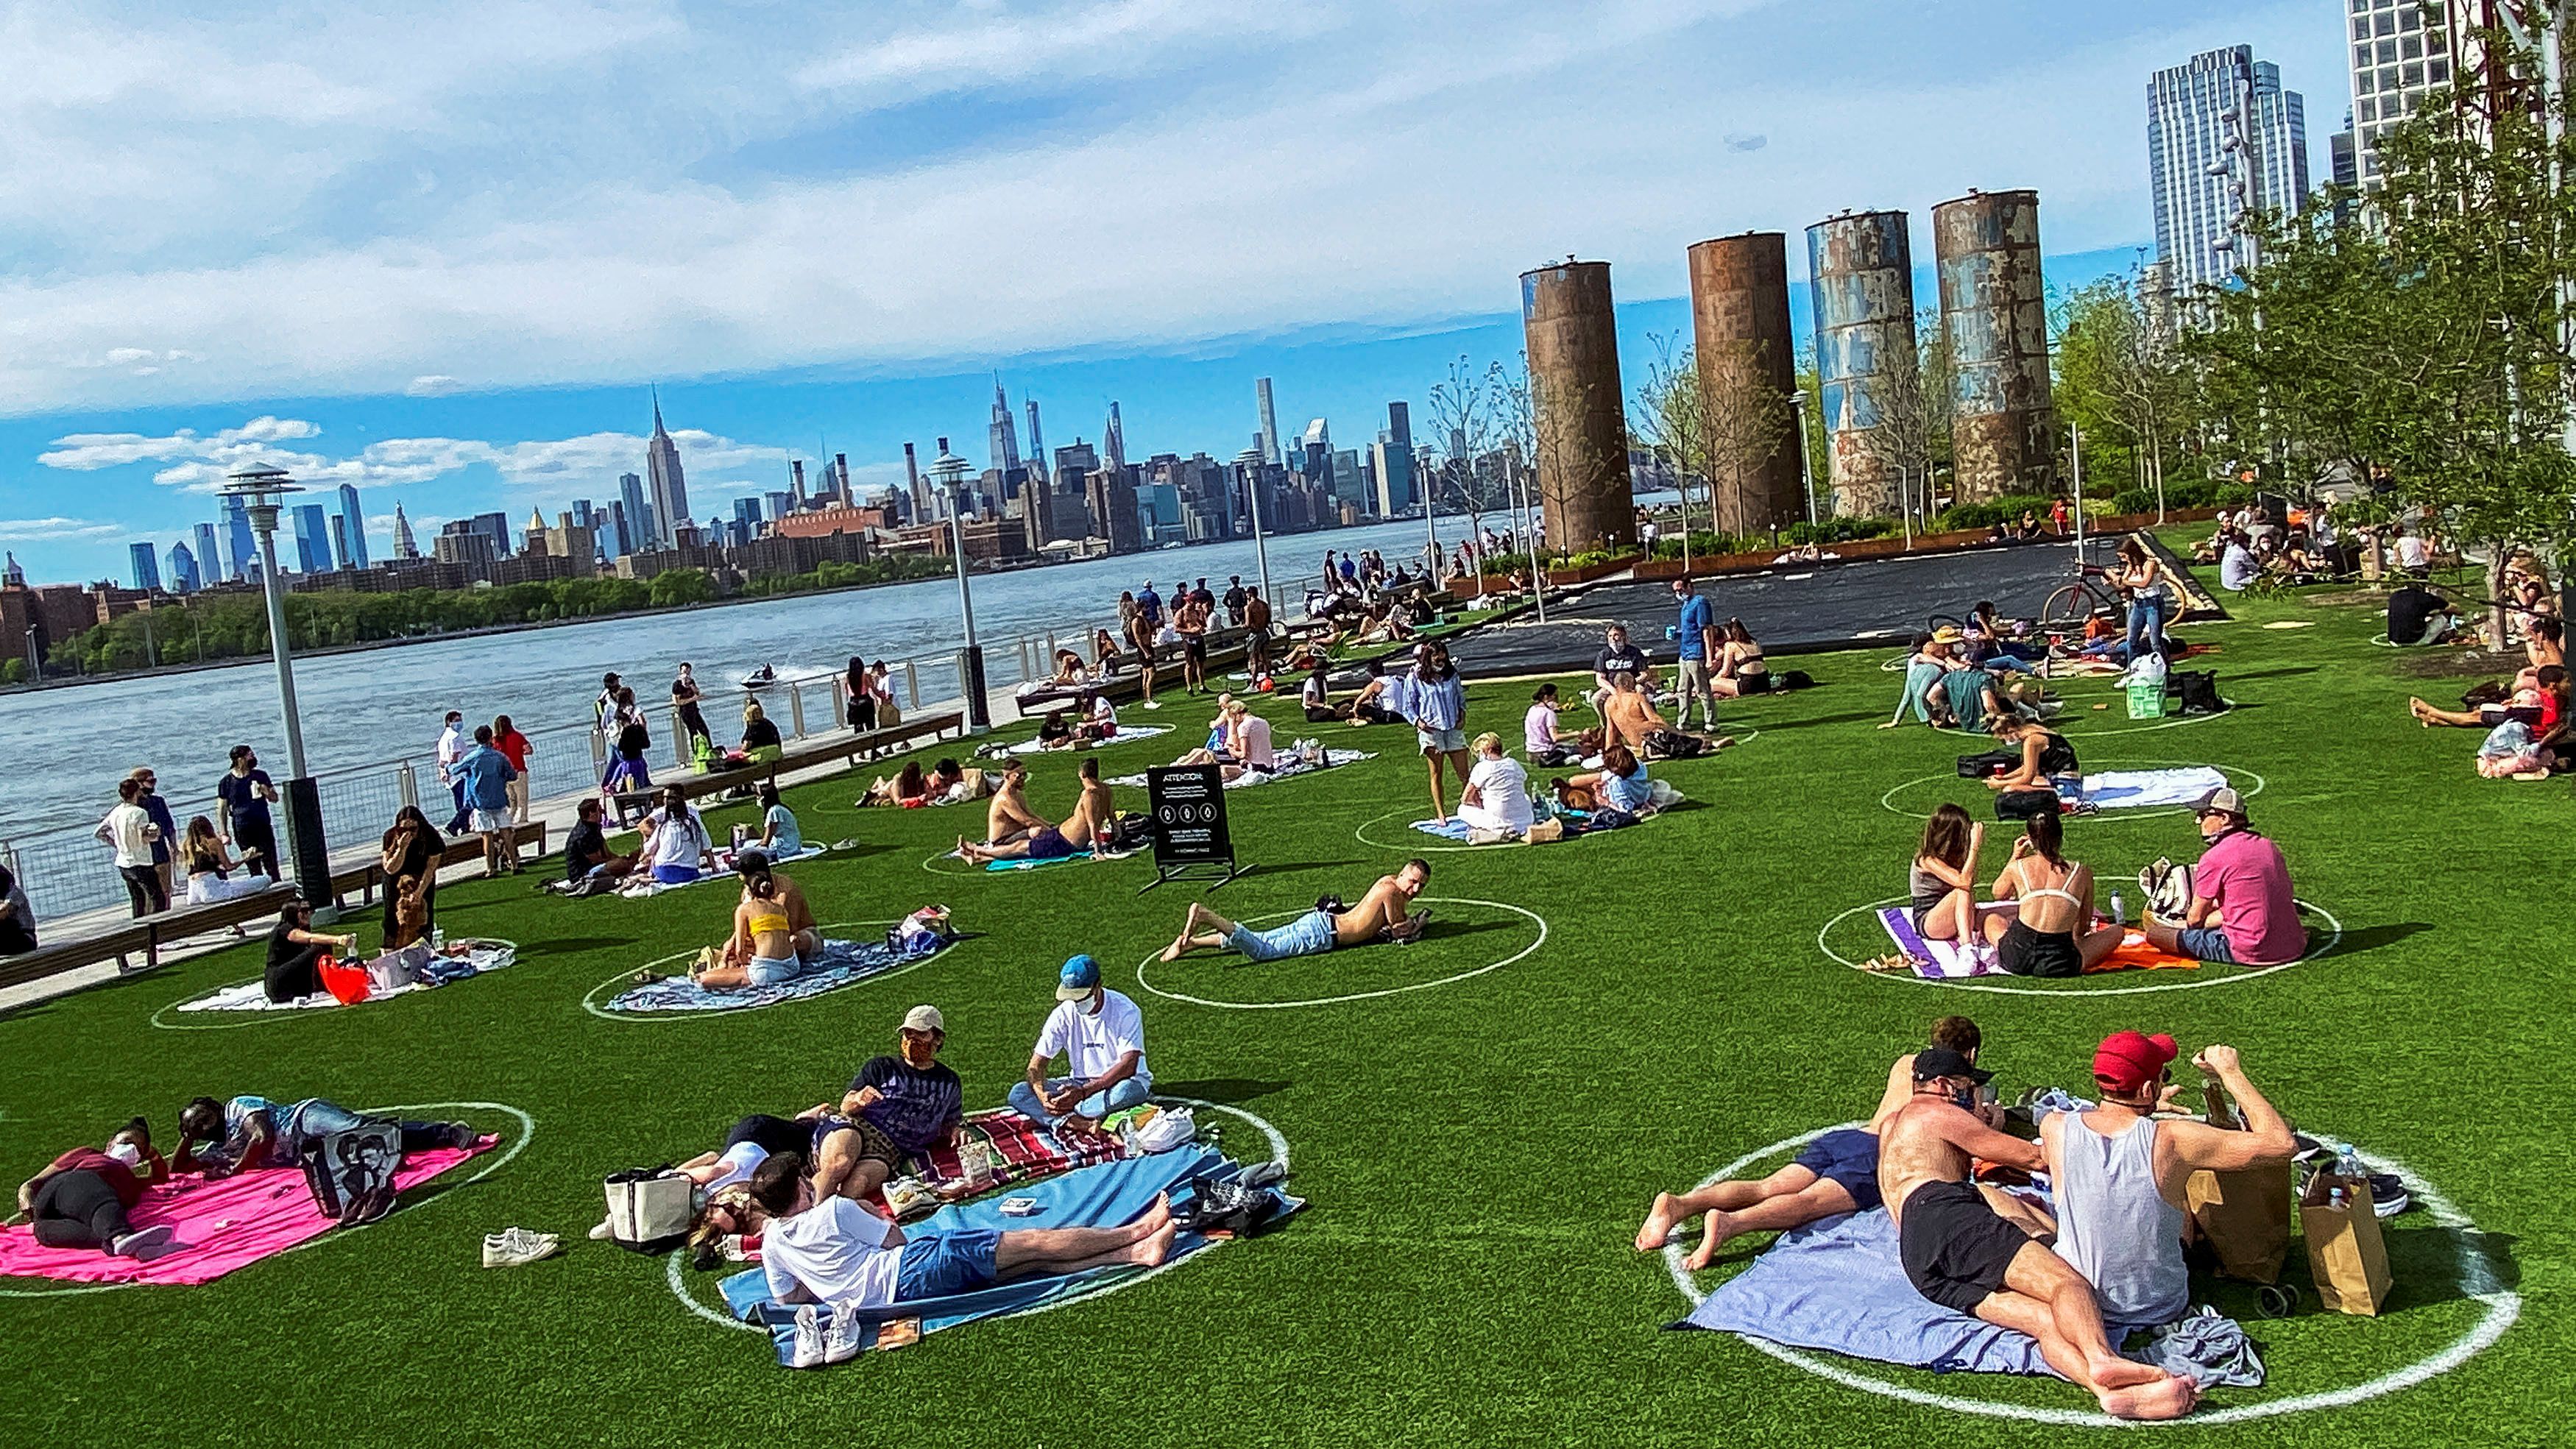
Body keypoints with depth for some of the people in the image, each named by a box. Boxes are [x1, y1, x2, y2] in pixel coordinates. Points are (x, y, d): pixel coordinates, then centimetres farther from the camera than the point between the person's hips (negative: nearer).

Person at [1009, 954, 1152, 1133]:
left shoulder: (1125, 1010, -16)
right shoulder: (1063, 1014, -4)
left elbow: (1128, 1066, -23)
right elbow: (1036, 1064, -5)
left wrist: (1083, 1092, -34)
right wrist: (1042, 1095, -29)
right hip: (1080, 1083, 4)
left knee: (1127, 1090, -41)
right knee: (1018, 1093, -18)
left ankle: (1064, 1120, -28)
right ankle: (1083, 1124, -38)